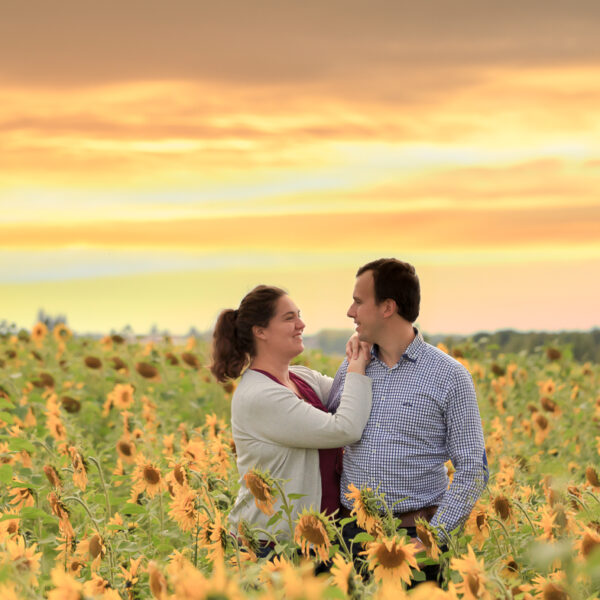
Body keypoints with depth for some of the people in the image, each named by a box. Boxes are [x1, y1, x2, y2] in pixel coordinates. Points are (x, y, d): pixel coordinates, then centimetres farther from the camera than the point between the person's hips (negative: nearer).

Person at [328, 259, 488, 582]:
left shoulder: (450, 376, -3)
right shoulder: (350, 369, 9)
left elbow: (471, 470, -4)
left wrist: (432, 537, -14)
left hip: (414, 533, -3)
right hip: (351, 531, 4)